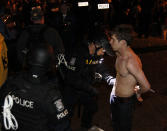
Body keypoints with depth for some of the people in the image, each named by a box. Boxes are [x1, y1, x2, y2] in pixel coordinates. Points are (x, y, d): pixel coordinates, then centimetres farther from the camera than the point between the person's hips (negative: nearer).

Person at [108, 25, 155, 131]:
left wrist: (138, 92, -13)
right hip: (114, 97, 8)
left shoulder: (131, 61, -33)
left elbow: (146, 87, -31)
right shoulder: (119, 54, -5)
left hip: (125, 101, -8)